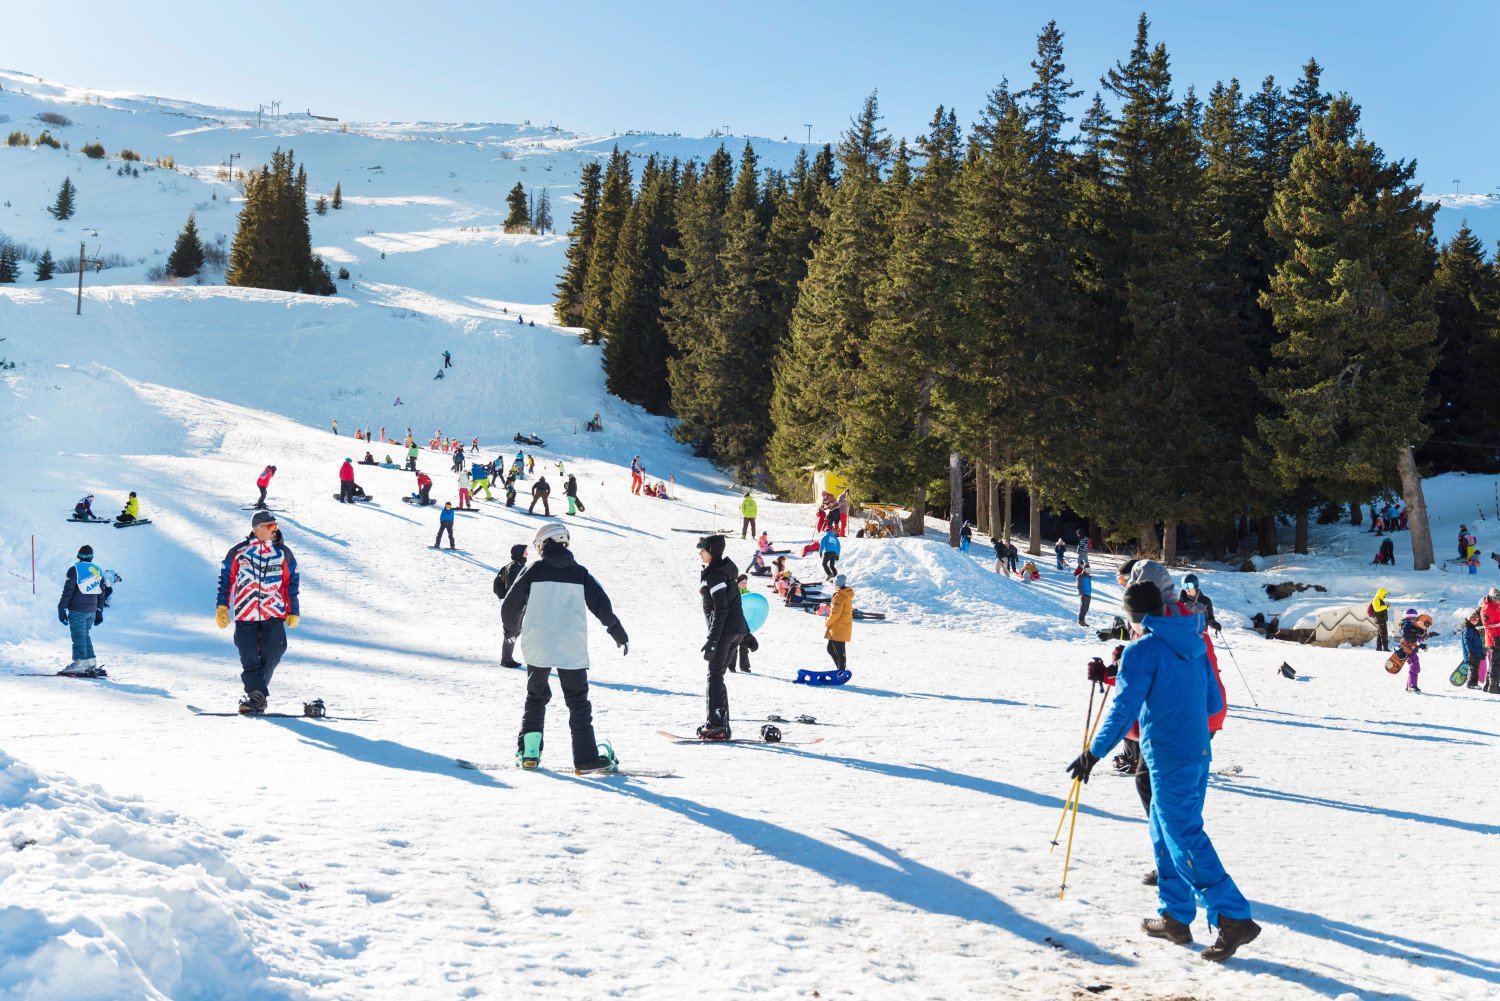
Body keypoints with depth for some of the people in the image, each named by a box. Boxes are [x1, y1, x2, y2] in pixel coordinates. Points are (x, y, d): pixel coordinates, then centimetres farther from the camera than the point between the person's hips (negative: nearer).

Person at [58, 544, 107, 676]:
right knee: (85, 635, 15)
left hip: (78, 610, -6)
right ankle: (91, 663, 12)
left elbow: (68, 591, -10)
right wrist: (99, 611, 21)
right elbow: (101, 593, 15)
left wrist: (62, 609, -6)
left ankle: (79, 663, -7)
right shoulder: (98, 571, 11)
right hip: (92, 610, 6)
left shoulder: (74, 570, -7)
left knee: (78, 636, -3)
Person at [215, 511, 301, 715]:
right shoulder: (238, 551, 5)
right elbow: (226, 580, 9)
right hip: (245, 615, -1)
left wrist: (294, 612, 10)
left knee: (270, 657, -2)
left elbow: (292, 583, 13)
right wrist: (222, 607, 3)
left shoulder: (283, 553, 9)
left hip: (274, 615, 1)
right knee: (250, 660, -3)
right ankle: (256, 696, 2)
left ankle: (256, 693, 14)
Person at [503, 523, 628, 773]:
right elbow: (601, 605, 3)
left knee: (536, 697, 17)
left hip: (537, 647, 0)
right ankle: (586, 757, 0)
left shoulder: (533, 570, 3)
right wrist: (619, 634, 13)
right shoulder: (579, 573, 5)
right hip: (572, 649, 0)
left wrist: (511, 630, 24)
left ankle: (528, 752, 11)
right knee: (578, 701, 6)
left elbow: (510, 605, 5)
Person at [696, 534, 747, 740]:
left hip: (724, 630, -9)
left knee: (714, 676, -6)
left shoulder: (715, 575, -14)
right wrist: (746, 635, 25)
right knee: (718, 676, 13)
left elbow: (720, 609, -20)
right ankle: (722, 724, 12)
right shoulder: (724, 570, 17)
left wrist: (712, 640, -22)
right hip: (738, 630, 9)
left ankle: (716, 725, -10)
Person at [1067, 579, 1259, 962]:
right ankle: (1175, 916, 21)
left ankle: (1233, 918, -9)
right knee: (1165, 831, 17)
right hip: (1198, 752, 8)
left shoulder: (1142, 650, -12)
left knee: (1186, 838, -5)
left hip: (1169, 759, -8)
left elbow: (1124, 710, -15)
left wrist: (1093, 753, -8)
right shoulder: (1193, 644, 11)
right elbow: (1213, 703, 15)